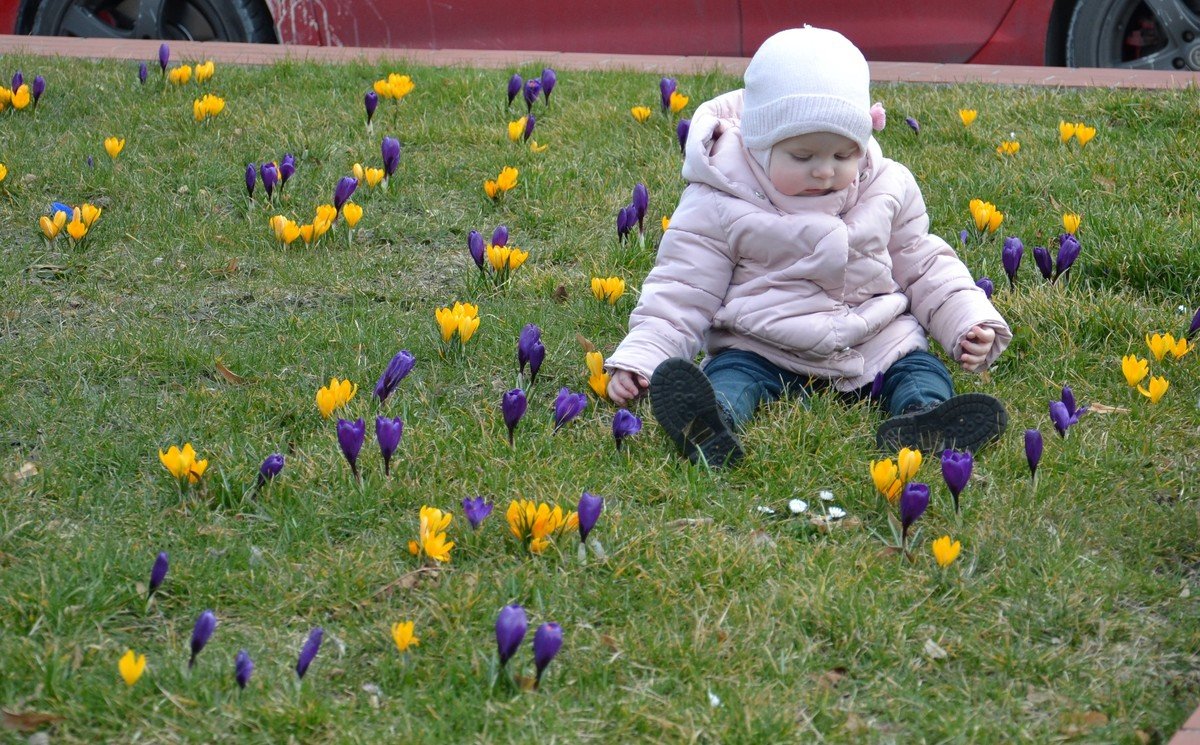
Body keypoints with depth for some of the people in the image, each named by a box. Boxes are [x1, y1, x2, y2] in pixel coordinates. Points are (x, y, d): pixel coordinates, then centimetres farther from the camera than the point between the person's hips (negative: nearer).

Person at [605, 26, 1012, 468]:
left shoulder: (889, 189, 6)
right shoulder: (719, 206, -5)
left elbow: (922, 266, 18)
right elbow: (682, 291, -2)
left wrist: (969, 322, 7)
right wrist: (640, 359, -14)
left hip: (877, 344, 3)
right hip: (762, 351, -3)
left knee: (921, 371, -20)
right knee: (732, 374, -30)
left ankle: (923, 419, -51)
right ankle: (710, 427, -61)